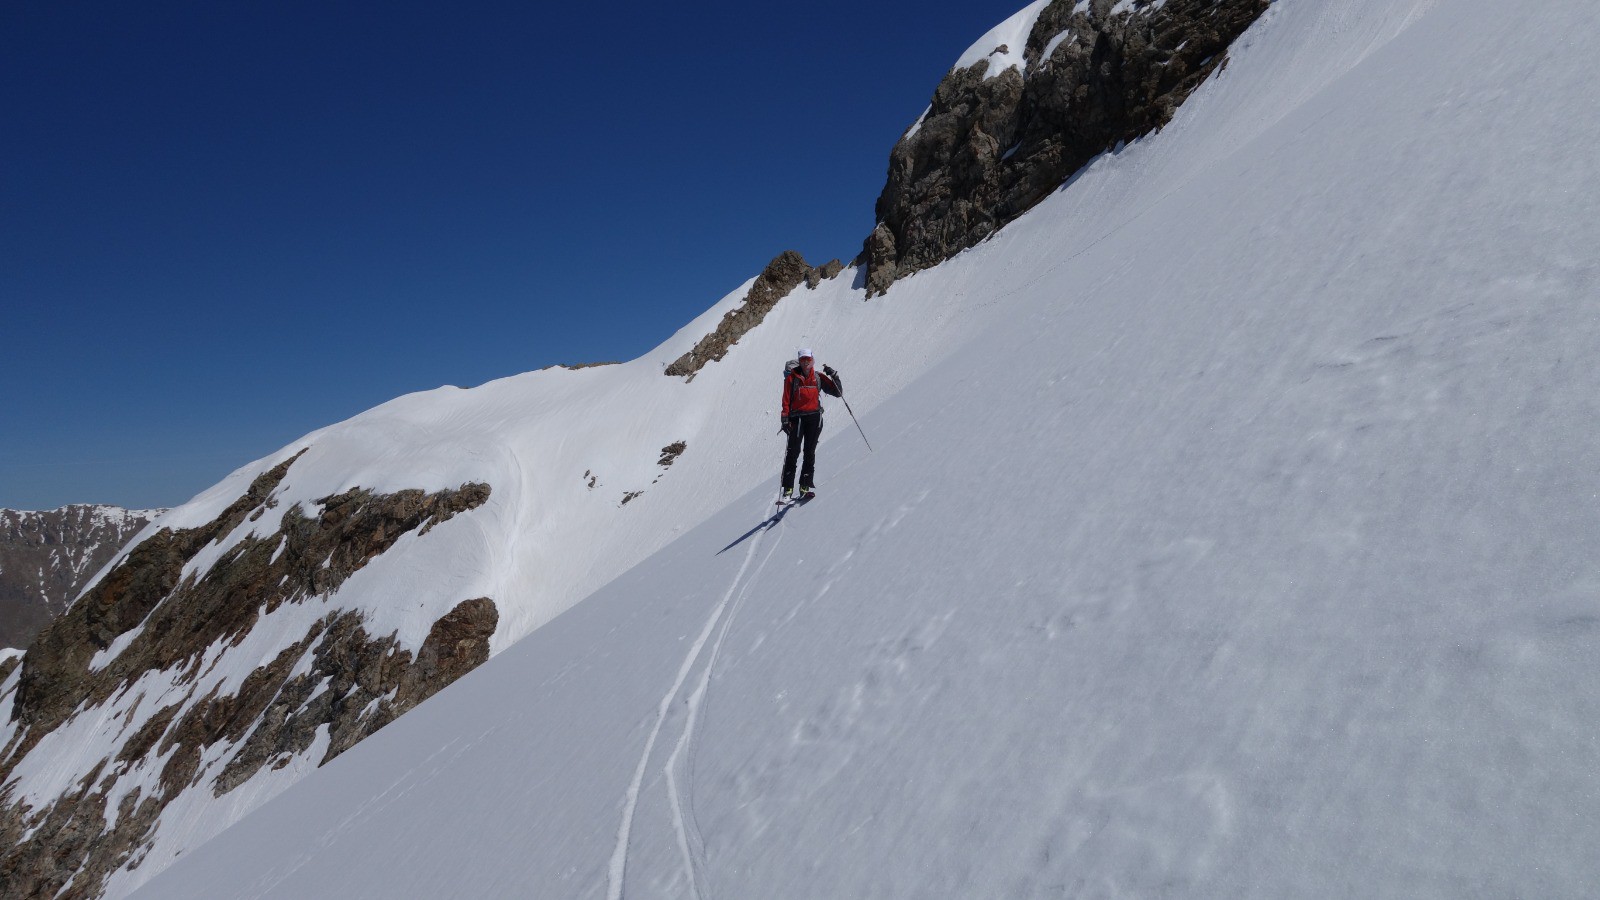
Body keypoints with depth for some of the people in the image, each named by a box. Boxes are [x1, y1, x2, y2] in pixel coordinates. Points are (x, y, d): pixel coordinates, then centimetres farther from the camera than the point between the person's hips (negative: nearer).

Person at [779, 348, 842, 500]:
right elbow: (786, 400, 0)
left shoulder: (819, 377, 10)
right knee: (793, 452, -6)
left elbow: (838, 393, 10)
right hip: (797, 417, -2)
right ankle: (788, 489, -4)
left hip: (815, 417, 2)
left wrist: (834, 376, -4)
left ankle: (806, 486, 3)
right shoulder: (792, 377, 4)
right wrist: (785, 419, -9)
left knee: (810, 452, 1)